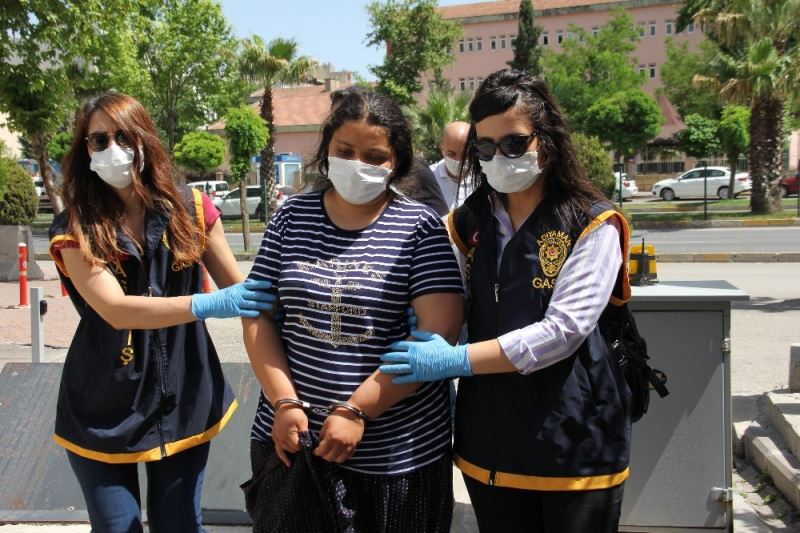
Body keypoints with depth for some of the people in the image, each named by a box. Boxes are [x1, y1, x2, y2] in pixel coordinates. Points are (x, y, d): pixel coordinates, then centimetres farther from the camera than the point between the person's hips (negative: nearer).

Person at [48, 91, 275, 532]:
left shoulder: (189, 210, -5)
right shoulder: (74, 229, -10)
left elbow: (241, 289, 1)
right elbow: (115, 309, -24)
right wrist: (207, 305, -35)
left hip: (183, 402, 1)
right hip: (102, 411, -1)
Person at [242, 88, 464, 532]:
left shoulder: (421, 226, -6)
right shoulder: (293, 217, 4)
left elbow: (437, 332, -14)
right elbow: (258, 314, 4)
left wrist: (356, 410, -16)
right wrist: (284, 401, -8)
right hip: (290, 439, 3)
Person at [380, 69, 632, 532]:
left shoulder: (592, 225, -8)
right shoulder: (469, 222, 6)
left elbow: (564, 330, -18)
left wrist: (459, 360, -22)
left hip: (574, 445, -4)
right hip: (489, 444, 4)